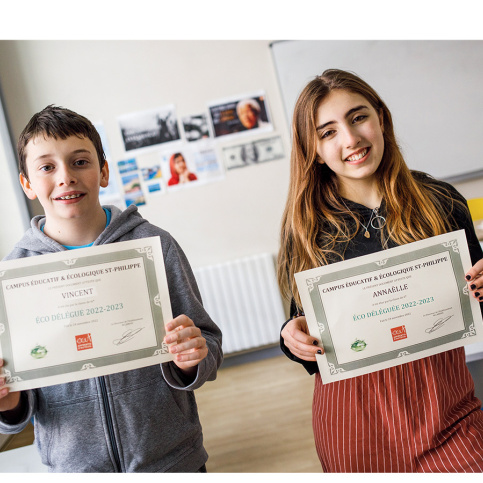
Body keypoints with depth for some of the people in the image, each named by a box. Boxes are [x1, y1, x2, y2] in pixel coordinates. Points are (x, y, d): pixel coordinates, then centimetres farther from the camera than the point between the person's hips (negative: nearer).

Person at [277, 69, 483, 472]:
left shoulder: (439, 201, -2)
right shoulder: (306, 228, -2)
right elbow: (305, 328, 6)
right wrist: (293, 338, -15)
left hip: (447, 411, 0)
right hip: (355, 422, 1)